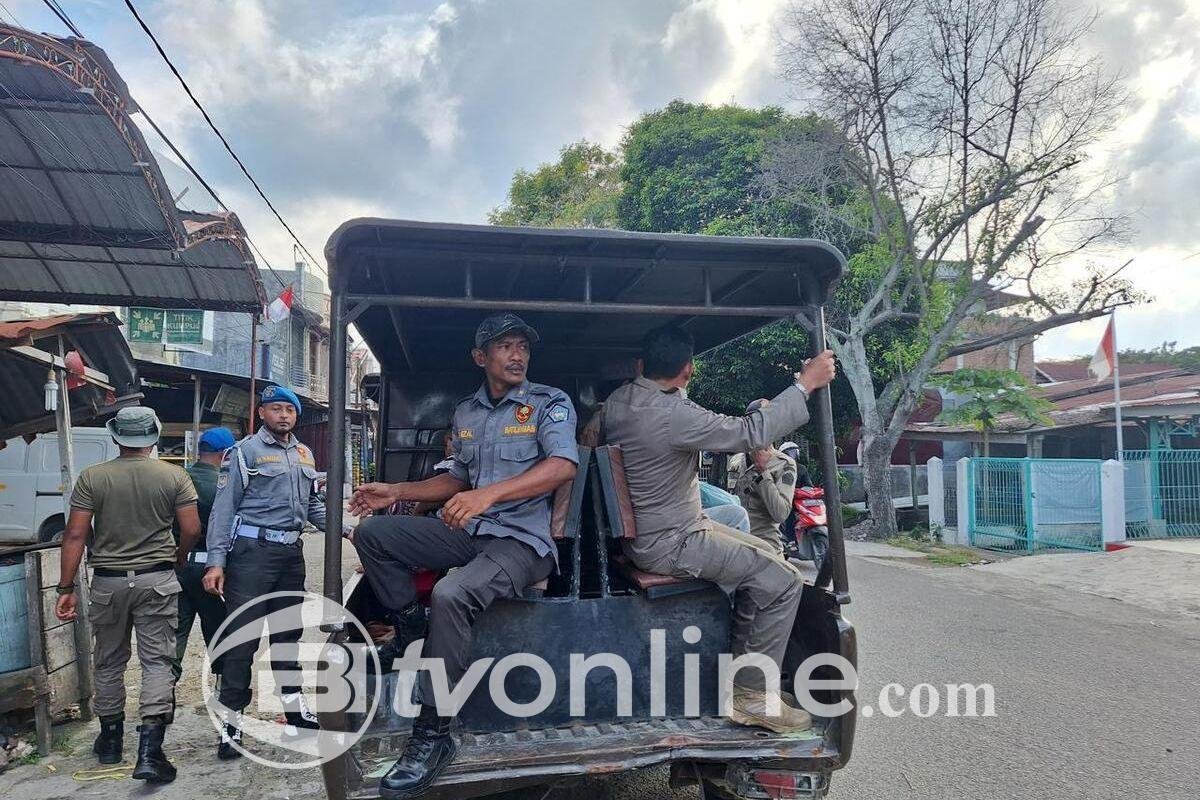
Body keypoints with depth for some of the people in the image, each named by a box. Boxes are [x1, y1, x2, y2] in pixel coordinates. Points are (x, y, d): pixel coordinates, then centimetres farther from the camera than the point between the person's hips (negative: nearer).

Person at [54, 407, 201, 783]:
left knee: (109, 662, 18)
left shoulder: (91, 477, -3)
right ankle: (149, 751, -6)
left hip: (108, 582, 2)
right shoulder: (174, 476, -4)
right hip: (157, 581, -1)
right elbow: (191, 530, -6)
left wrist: (66, 588, 0)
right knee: (157, 661, 2)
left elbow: (75, 535, -5)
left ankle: (111, 739, 32)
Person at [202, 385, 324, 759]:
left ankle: (294, 708, 27)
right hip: (253, 551, -6)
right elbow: (223, 508, -8)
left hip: (291, 552, 7)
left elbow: (314, 504, 18)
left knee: (288, 633, 16)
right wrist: (216, 562, -16)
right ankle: (231, 722, 2)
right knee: (243, 637, -6)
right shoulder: (244, 451, -4)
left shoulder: (304, 455, 16)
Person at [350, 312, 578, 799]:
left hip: (523, 540, -7)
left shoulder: (549, 403, -5)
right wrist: (396, 492, 16)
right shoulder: (465, 412, 14)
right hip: (468, 531, 7)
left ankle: (433, 734, -20)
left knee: (452, 594, -33)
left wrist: (489, 493, -34)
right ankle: (411, 632, 9)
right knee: (372, 532, -1)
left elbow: (564, 466, -23)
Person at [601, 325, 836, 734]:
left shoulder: (617, 400, 1)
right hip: (669, 545, -10)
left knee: (762, 558, 21)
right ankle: (751, 697, 1)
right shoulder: (673, 415, -27)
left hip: (639, 530, 10)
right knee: (782, 580, -8)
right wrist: (804, 385, -13)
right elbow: (751, 433, -22)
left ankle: (743, 672, 27)